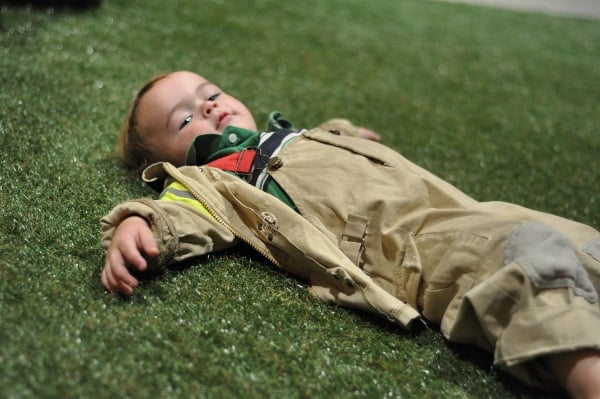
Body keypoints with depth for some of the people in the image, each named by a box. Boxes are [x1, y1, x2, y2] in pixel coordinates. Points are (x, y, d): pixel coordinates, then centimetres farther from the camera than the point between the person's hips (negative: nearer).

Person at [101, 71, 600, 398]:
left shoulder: (299, 136, 30)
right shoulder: (208, 181, 6)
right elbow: (176, 215, -15)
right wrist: (136, 224, -32)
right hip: (406, 244, -8)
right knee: (534, 259, -28)